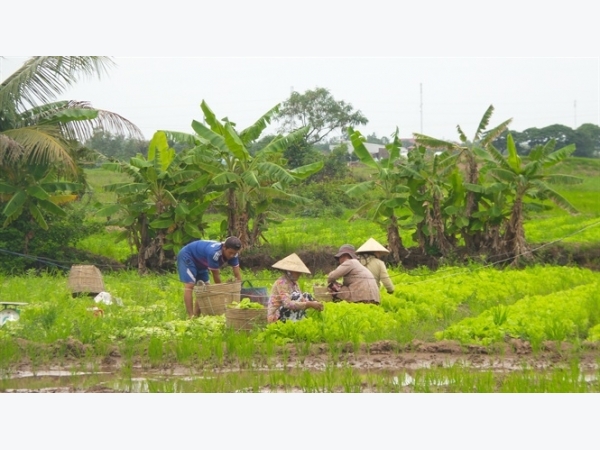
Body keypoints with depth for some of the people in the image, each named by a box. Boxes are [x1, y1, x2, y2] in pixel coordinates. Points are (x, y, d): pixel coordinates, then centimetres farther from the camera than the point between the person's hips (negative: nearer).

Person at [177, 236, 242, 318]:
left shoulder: (232, 254, -18)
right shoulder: (214, 253, -40)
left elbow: (238, 275, -15)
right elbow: (216, 275, -31)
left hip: (200, 262, 9)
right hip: (187, 257, -9)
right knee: (190, 285, -22)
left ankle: (196, 315, 9)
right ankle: (191, 317, -27)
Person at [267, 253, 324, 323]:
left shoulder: (294, 283, 8)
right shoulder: (281, 283, -19)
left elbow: (302, 300, 3)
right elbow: (288, 304, -31)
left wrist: (314, 304, -18)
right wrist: (310, 304, -34)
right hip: (276, 318, -9)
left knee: (307, 296, 7)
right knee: (296, 296, -23)